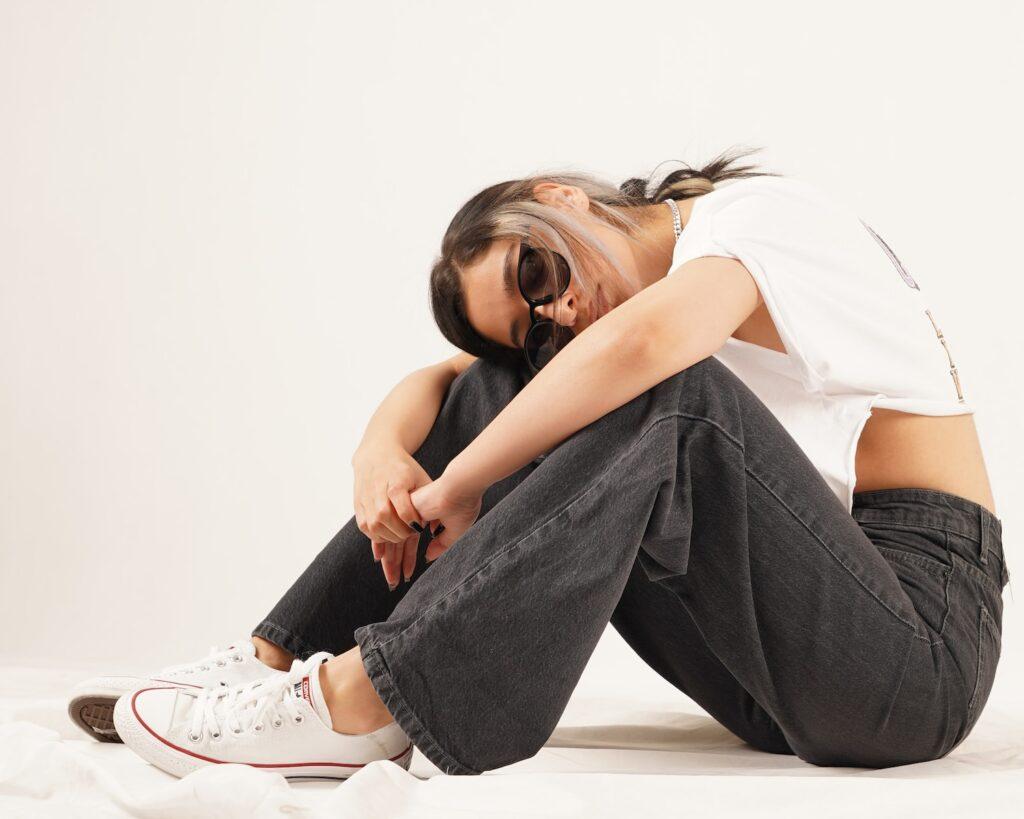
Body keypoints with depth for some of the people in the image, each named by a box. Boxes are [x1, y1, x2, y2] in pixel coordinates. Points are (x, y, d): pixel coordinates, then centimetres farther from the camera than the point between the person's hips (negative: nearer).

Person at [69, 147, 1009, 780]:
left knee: (673, 394, -31)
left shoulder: (759, 212, -10)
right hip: (784, 661, 7)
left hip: (921, 648, -7)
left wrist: (459, 487, -21)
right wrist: (382, 450, -11)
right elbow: (441, 379, 11)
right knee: (502, 387, 1)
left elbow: (646, 341, -31)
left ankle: (366, 698, -28)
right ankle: (279, 660, -3)